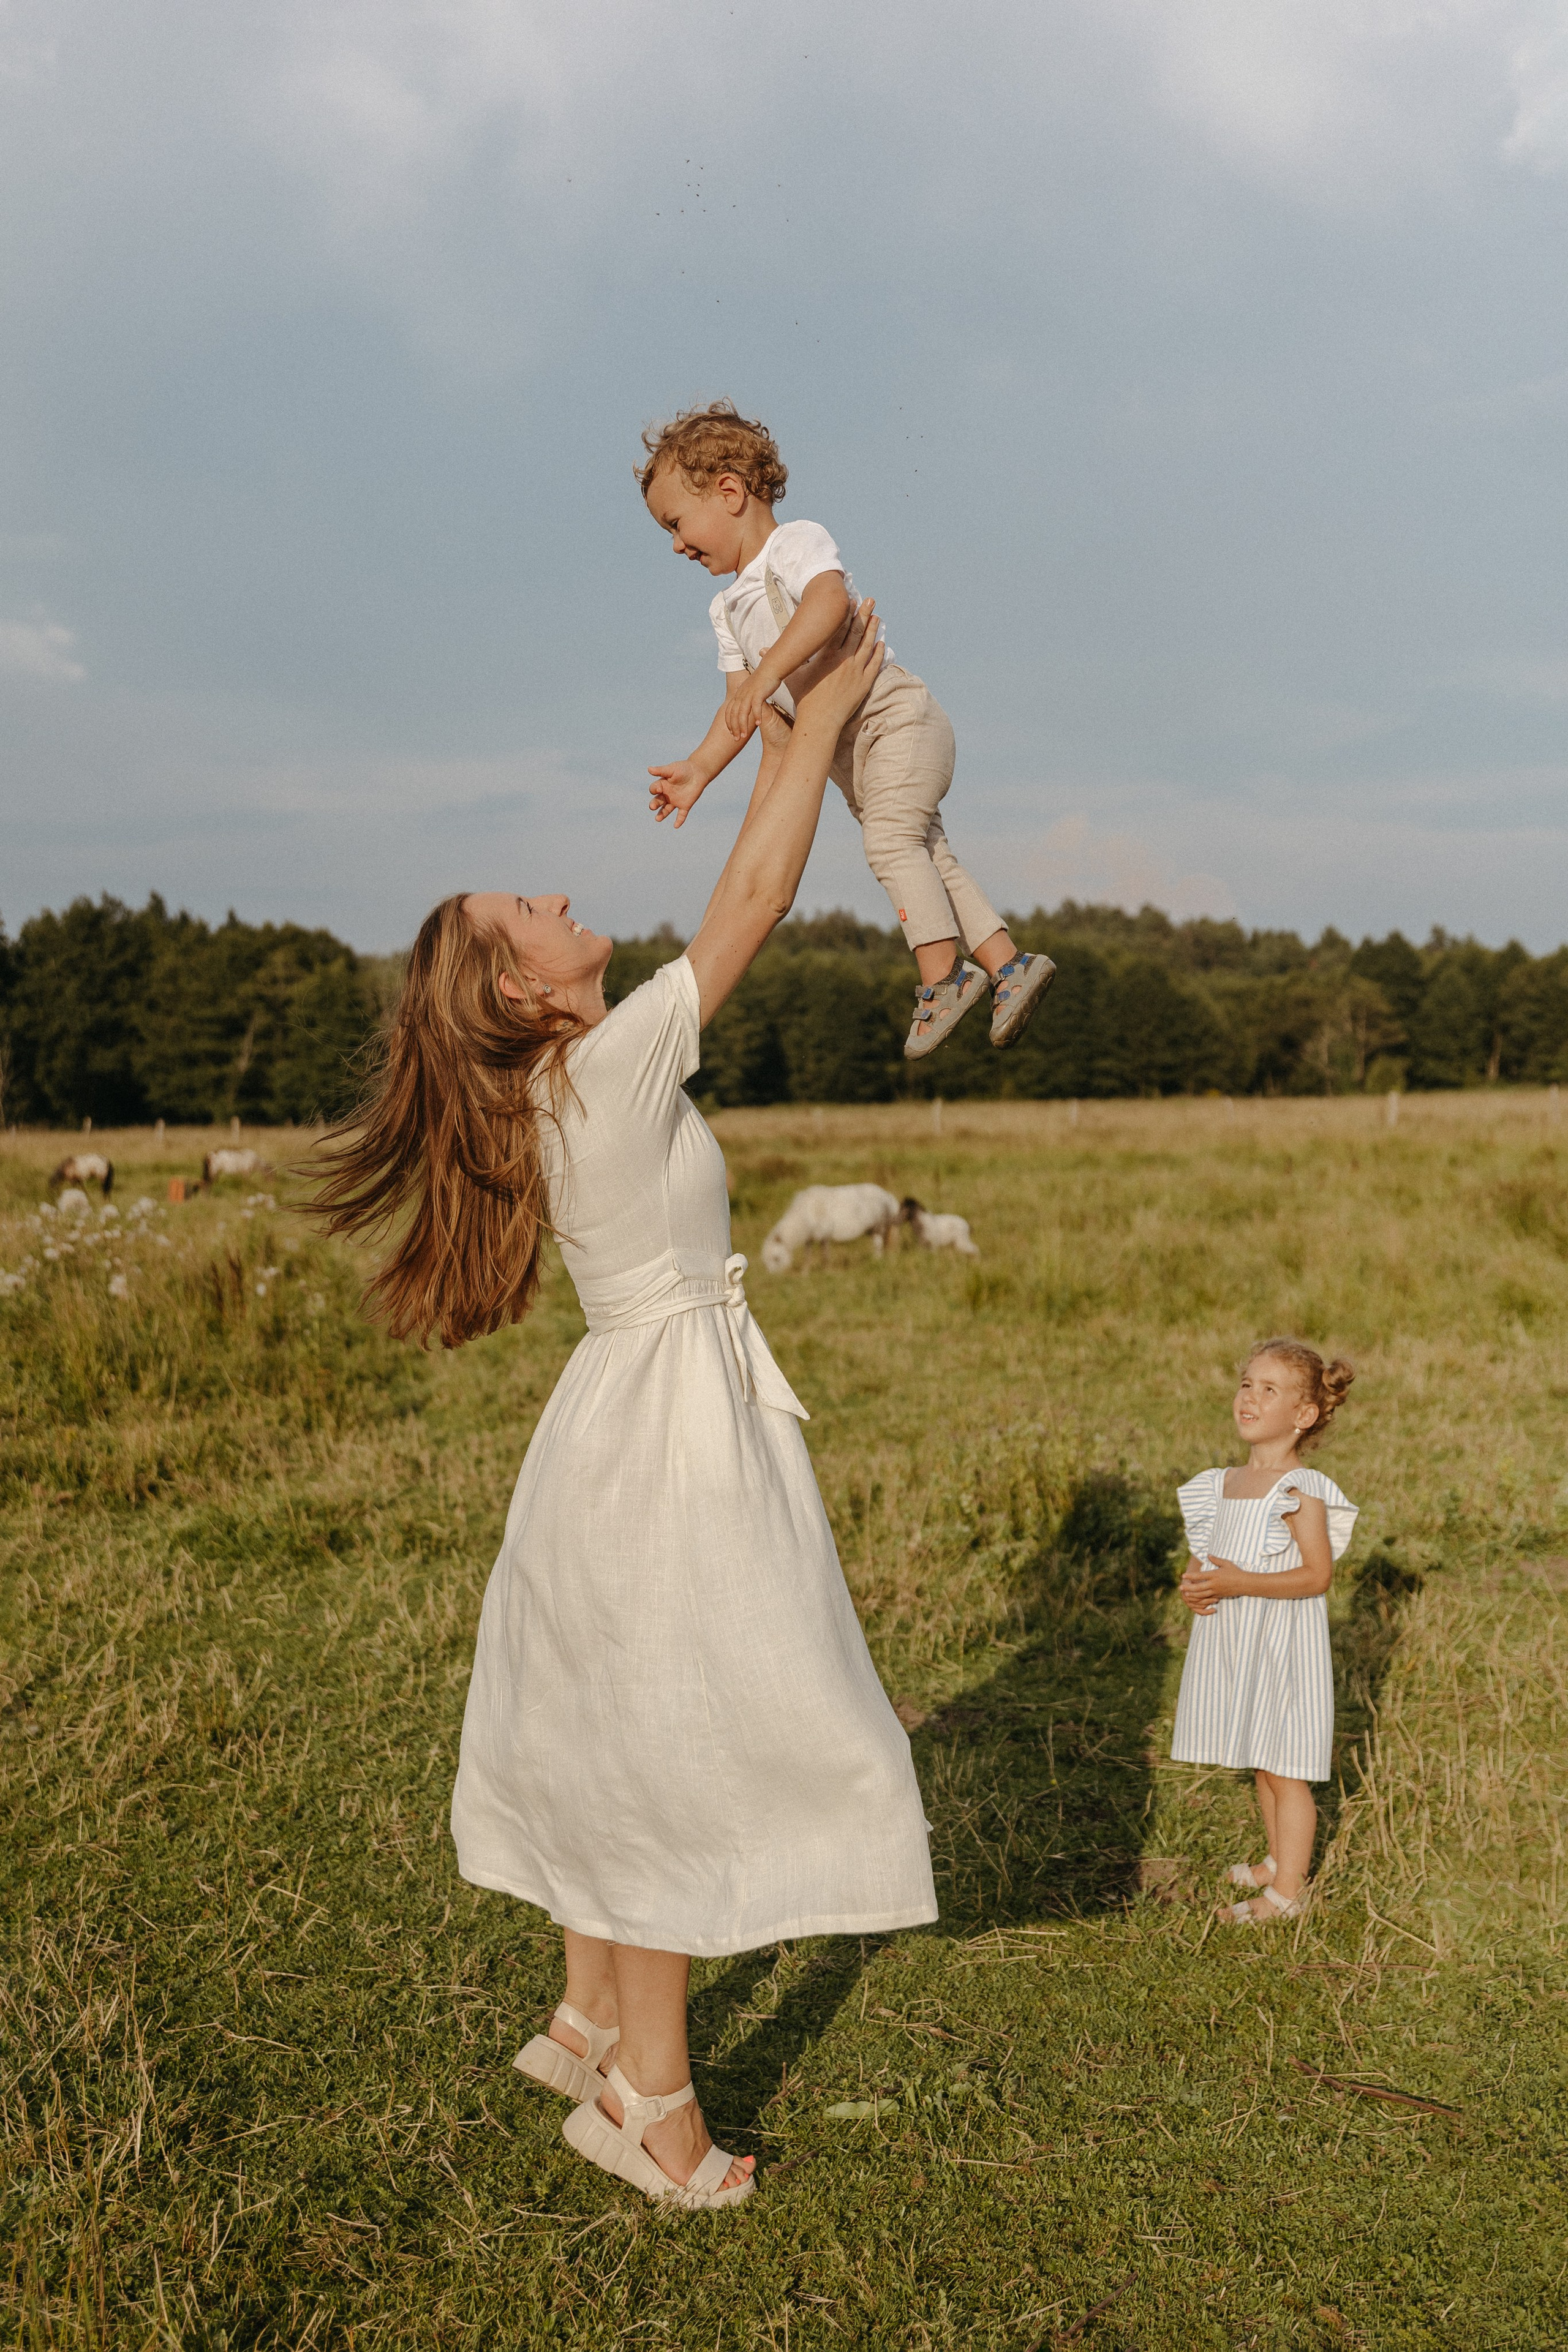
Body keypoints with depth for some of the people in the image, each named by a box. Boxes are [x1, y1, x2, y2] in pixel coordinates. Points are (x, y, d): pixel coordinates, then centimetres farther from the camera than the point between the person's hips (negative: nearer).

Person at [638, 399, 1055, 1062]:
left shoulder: (797, 542, -11)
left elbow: (828, 599, -34)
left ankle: (943, 974, -23)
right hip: (846, 747, 9)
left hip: (897, 717, -9)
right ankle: (1008, 964, 11)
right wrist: (699, 769, 4)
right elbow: (742, 706, 15)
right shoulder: (728, 610, 15)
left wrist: (769, 673, -44)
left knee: (889, 838, -24)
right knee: (925, 855, 8)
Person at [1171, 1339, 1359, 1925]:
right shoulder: (1223, 1485, 9)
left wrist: (1240, 1583, -26)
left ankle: (1287, 1891, 5)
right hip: (1233, 1643, 7)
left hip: (1281, 1644, -7)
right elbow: (1209, 1556, 19)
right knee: (1260, 1764, 19)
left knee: (1283, 1769, -2)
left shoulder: (1300, 1491, -14)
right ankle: (1279, 1859, 35)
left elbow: (1317, 1574, -19)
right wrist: (1195, 1582, -4)